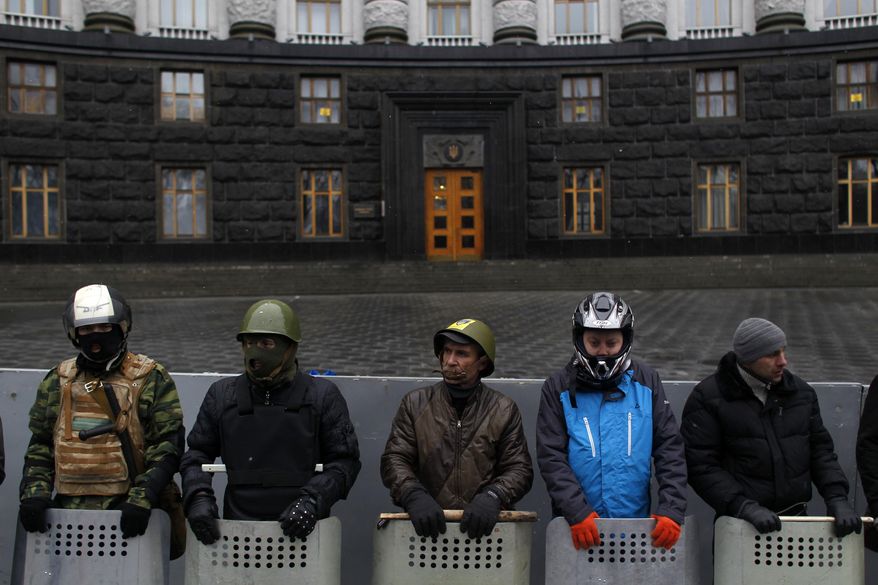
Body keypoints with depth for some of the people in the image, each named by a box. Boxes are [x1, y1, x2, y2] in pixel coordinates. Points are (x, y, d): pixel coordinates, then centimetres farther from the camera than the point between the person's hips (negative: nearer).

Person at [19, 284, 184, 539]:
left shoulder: (151, 379, 0)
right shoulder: (58, 381, 14)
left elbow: (167, 446, -6)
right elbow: (39, 446, 17)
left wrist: (142, 498, -16)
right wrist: (34, 492, 2)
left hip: (127, 512, -3)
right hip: (68, 512, 4)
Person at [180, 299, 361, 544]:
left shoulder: (322, 395, 3)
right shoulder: (222, 395, 10)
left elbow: (345, 460, 3)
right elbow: (197, 453, 16)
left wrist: (312, 500, -10)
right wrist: (199, 497, 0)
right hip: (237, 530, 2)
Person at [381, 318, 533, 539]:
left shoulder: (504, 410, 8)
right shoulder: (415, 403, 10)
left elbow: (519, 469, 6)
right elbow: (394, 459, 4)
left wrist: (492, 497, -14)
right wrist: (414, 496, -15)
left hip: (485, 528, 0)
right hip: (428, 524, 1)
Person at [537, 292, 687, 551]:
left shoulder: (647, 383, 6)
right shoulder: (557, 389, 1)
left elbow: (670, 449, 3)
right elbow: (551, 458, -5)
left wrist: (672, 509, -8)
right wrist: (577, 512, -16)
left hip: (638, 524, 1)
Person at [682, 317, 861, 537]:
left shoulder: (801, 391, 7)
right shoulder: (708, 397, -9)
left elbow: (820, 448, 12)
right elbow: (701, 465, -13)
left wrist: (836, 498, -3)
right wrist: (744, 506, -21)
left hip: (796, 518, 4)